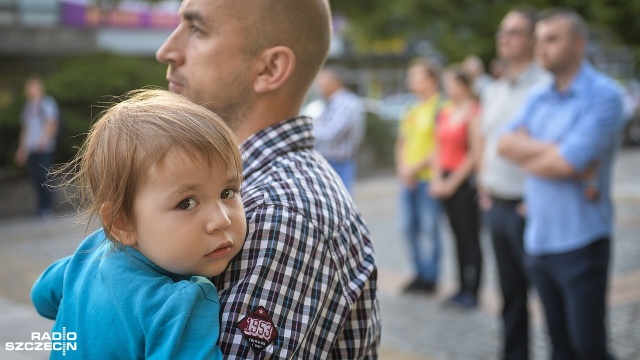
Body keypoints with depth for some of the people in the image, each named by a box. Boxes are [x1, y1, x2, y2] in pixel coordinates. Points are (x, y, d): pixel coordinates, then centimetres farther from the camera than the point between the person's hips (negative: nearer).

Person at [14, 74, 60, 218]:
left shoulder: (47, 103, -1)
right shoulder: (28, 106, 20)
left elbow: (52, 123, -11)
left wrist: (43, 140, -22)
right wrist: (22, 149, 22)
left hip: (44, 148, -7)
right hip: (30, 150, 7)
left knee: (44, 176, -10)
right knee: (35, 176, 4)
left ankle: (47, 207, -5)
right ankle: (41, 207, 11)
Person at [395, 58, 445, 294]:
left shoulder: (440, 108, -9)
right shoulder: (411, 110, 15)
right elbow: (401, 142, 19)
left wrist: (417, 167, -14)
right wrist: (401, 167, 4)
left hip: (429, 177, -8)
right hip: (409, 179, 8)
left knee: (428, 227, -3)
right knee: (408, 225, 11)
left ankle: (430, 277, 8)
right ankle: (420, 274, 24)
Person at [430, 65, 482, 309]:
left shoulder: (473, 113, -10)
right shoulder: (444, 113, 11)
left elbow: (475, 153, -13)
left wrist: (453, 182, -10)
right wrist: (438, 179, 2)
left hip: (466, 180, -7)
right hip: (446, 181, 7)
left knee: (469, 236, -1)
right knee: (458, 235, 12)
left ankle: (472, 292, 6)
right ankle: (462, 288, 19)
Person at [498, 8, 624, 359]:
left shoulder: (603, 95, -10)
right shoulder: (537, 99, 12)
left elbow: (567, 163, -19)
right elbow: (506, 143, -2)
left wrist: (527, 153, -2)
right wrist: (556, 150, -13)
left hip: (580, 241, -6)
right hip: (539, 239, 6)